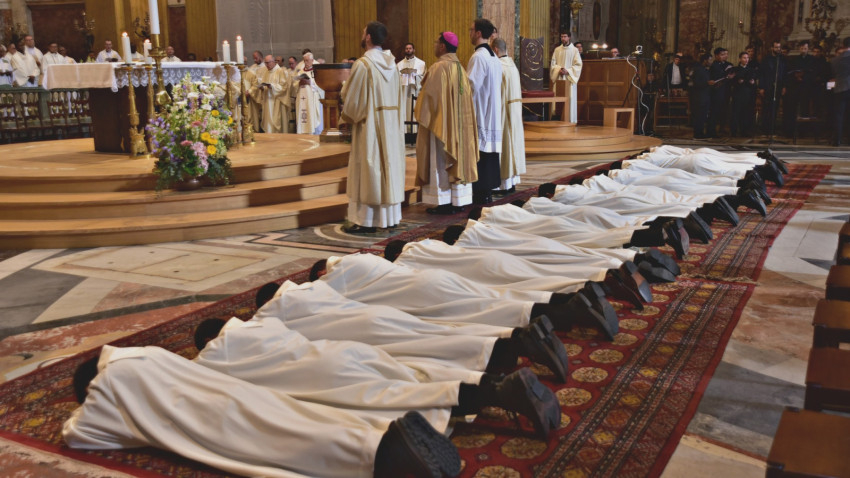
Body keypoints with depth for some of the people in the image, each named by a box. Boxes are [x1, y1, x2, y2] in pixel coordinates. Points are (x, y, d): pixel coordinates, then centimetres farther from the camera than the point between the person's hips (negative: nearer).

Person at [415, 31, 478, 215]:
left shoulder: (438, 68, -15)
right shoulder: (460, 68, 9)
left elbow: (430, 96, -15)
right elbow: (466, 96, 12)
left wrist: (421, 116, -2)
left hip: (441, 122, -8)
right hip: (459, 123, 8)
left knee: (440, 161, -2)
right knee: (457, 157, 10)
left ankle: (444, 202, 0)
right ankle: (459, 200, 14)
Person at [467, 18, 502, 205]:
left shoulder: (478, 57, -15)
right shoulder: (494, 56, 13)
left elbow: (471, 86, -20)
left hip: (479, 115, -9)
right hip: (492, 113, 9)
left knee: (478, 155, -5)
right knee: (489, 151, 10)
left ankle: (480, 195, -3)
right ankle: (488, 193, 15)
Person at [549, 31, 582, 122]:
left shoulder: (575, 50, 2)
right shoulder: (557, 49, 10)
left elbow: (578, 65, -2)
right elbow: (553, 63, 8)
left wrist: (568, 71, -15)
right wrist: (559, 69, -11)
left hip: (569, 79, -2)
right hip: (558, 78, 3)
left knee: (570, 100, -4)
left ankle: (570, 120, -2)